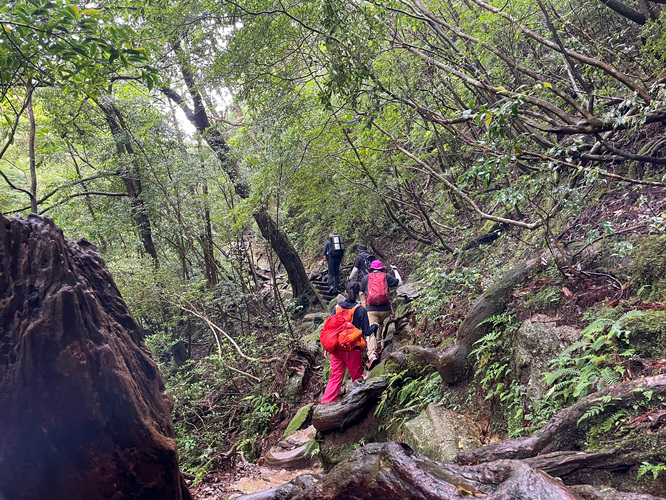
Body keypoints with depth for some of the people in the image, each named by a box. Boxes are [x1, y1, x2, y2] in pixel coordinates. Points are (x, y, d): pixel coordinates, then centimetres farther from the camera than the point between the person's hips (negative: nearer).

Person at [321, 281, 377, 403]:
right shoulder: (360, 310, -6)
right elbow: (366, 332, -4)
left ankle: (325, 403, -1)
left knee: (335, 378, 7)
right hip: (353, 349, -3)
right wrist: (375, 326, 17)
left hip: (337, 348, 3)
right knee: (357, 377, 13)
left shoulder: (337, 307, 3)